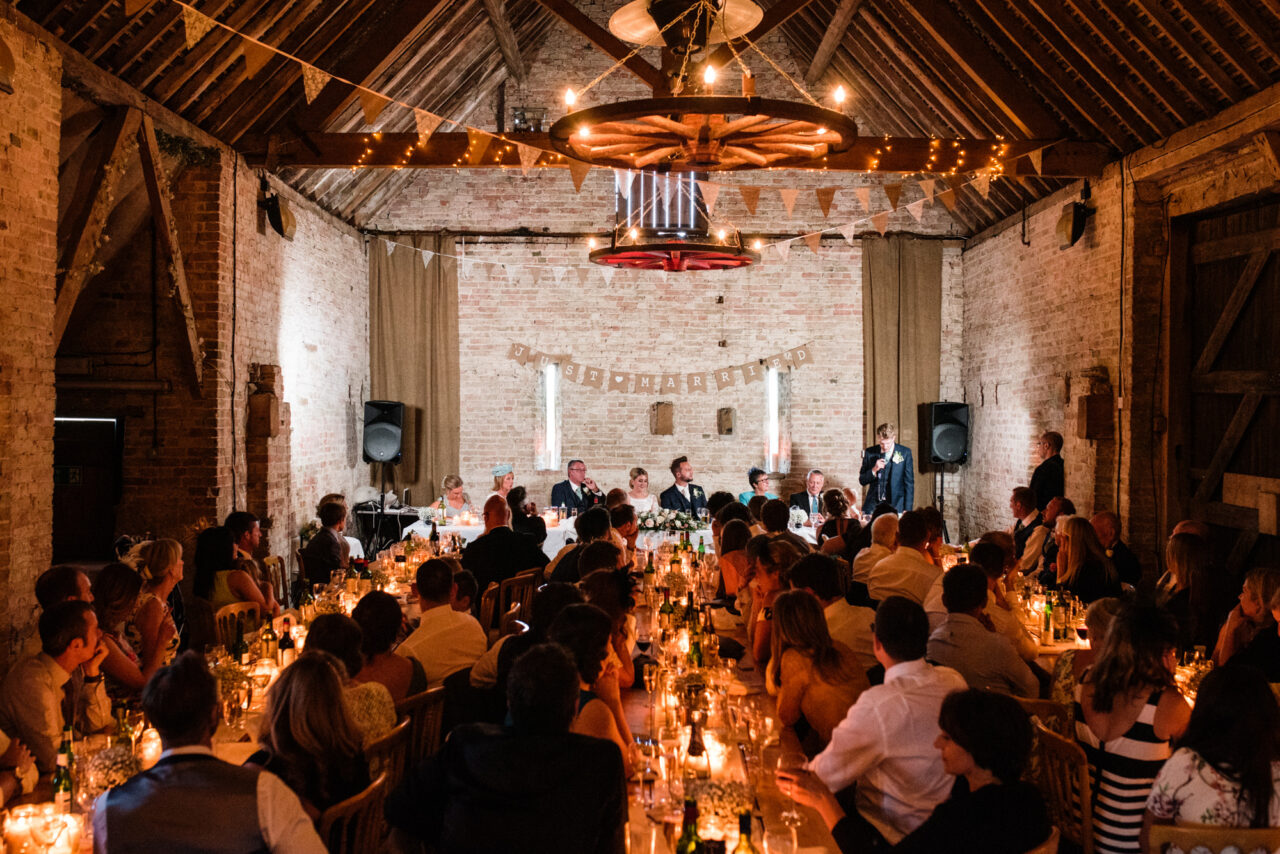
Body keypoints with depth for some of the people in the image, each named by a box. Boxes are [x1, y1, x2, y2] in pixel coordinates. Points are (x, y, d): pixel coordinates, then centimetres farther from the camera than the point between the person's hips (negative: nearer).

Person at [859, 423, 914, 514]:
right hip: (873, 505, 2)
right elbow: (862, 481, 8)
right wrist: (874, 470, -11)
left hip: (896, 505, -2)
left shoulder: (905, 452, 0)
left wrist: (907, 509, -5)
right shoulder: (870, 453, 5)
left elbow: (909, 482, 1)